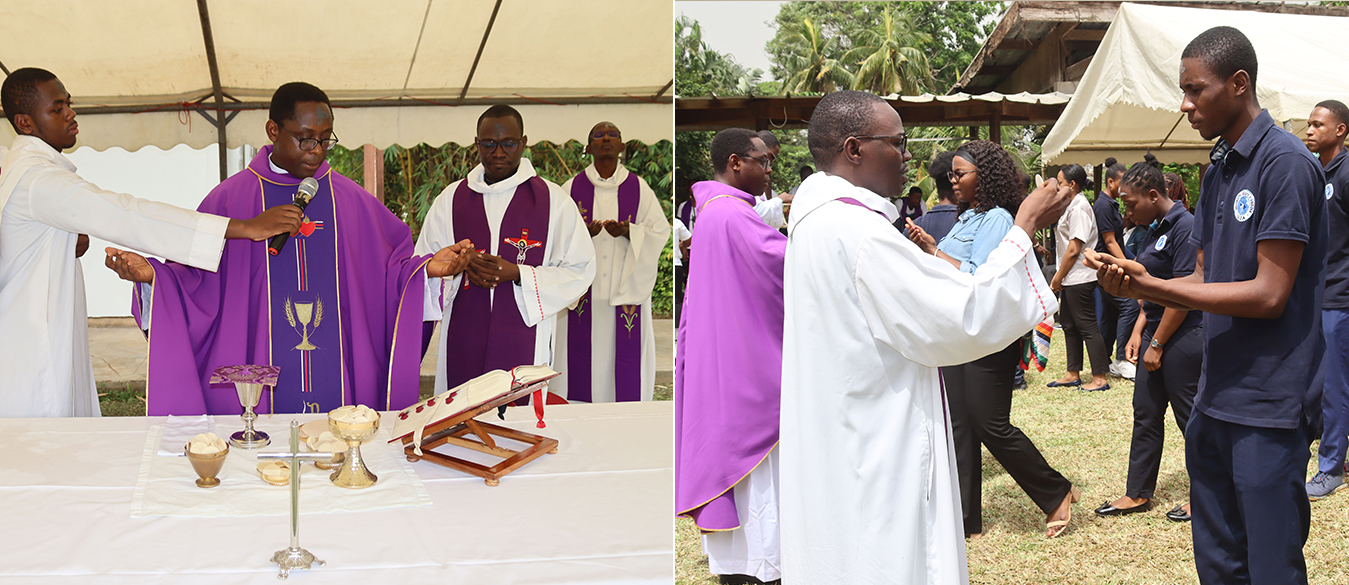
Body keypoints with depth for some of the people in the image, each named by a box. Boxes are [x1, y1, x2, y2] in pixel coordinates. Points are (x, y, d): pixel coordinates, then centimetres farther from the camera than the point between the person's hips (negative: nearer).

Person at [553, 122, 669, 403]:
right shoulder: (571, 189, 4)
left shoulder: (639, 189, 5)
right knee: (582, 352, -1)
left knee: (625, 354, 0)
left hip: (626, 287, 0)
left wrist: (628, 232, -16)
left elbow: (660, 231, 2)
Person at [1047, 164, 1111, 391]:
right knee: (1069, 324, 14)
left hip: (1079, 278, -11)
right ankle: (1073, 374, 22)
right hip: (1072, 278, 11)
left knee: (1087, 326, -7)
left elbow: (1074, 249, -20)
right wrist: (1059, 276, 15)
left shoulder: (1079, 208, -16)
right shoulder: (1072, 205, 15)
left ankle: (1099, 378, -3)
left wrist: (1058, 278, -14)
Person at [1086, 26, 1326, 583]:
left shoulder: (1285, 162, -14)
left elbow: (1268, 294, -18)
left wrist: (1150, 285, -17)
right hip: (1215, 400, 8)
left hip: (1268, 406, -8)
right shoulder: (1218, 171, 13)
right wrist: (1137, 285, -5)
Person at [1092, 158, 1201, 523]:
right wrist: (1138, 333, 10)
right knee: (1146, 414, 12)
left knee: (1191, 417, 2)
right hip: (1157, 335, 10)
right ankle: (1138, 494, 21)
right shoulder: (1158, 229, 13)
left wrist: (1156, 345, -16)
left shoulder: (1185, 227, -17)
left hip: (1183, 338, -10)